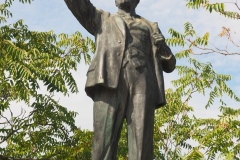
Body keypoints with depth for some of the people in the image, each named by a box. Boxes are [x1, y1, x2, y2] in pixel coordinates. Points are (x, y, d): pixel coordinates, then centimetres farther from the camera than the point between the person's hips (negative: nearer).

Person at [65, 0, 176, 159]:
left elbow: (169, 65, 26)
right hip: (110, 80, -1)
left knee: (142, 145, -12)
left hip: (142, 83, 1)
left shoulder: (150, 27, 31)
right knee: (104, 140, -14)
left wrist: (162, 46, 6)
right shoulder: (102, 19, 31)